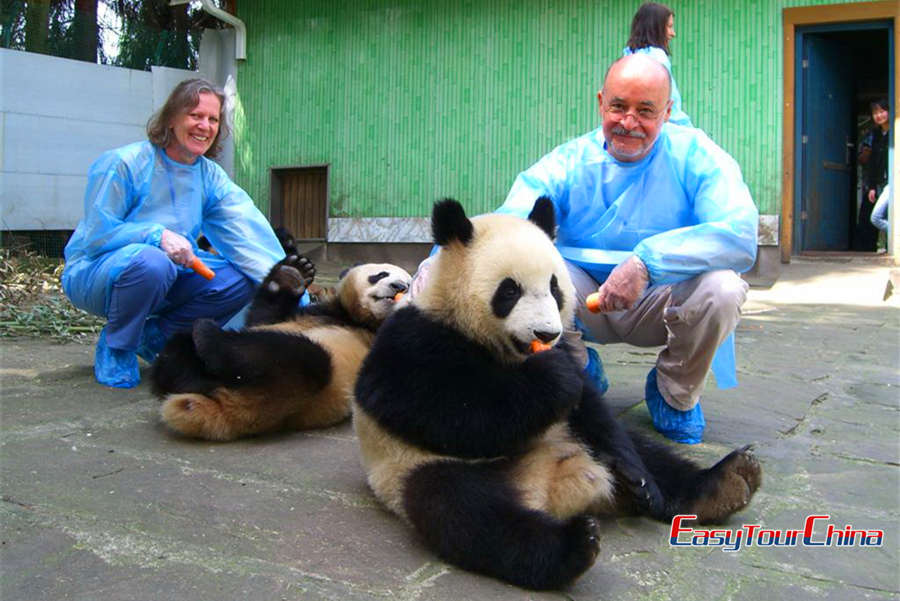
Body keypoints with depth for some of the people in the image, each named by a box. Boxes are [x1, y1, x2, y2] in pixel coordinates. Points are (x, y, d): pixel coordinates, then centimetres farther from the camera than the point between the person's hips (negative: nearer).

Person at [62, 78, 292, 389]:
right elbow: (97, 236, -18)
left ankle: (156, 336, 5)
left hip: (168, 273, 6)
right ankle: (115, 348, -10)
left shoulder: (210, 176, -1)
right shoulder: (123, 164, -16)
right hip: (95, 271, -5)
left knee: (240, 280, -15)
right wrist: (157, 235, -33)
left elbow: (248, 229, -14)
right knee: (151, 261, -39)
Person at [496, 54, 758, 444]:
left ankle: (675, 395, 1)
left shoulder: (695, 155, -9)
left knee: (722, 288, -31)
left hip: (662, 305, -1)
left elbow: (741, 236, -25)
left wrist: (648, 260, -39)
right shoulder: (567, 162, -6)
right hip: (586, 306, 1)